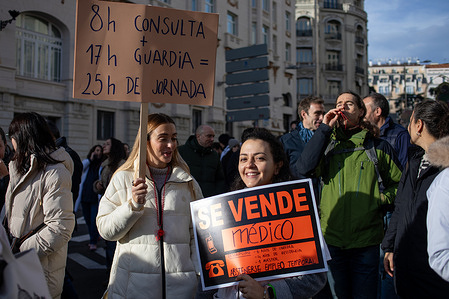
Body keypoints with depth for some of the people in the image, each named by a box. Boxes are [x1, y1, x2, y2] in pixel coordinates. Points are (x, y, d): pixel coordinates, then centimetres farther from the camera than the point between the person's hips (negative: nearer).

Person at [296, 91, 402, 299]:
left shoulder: (378, 146, 5)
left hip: (366, 242, 0)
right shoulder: (327, 143, 7)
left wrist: (381, 200, -4)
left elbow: (398, 184, 15)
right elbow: (304, 169, -13)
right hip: (331, 238, 1)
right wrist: (325, 128, -11)